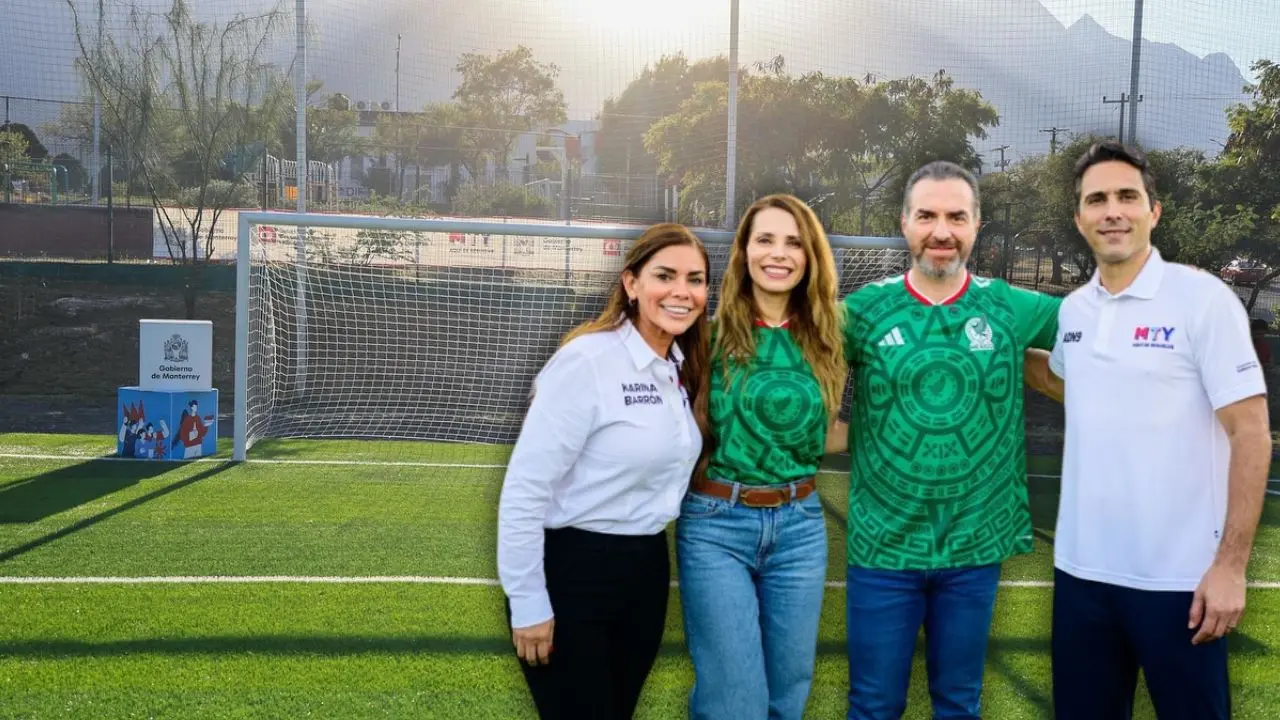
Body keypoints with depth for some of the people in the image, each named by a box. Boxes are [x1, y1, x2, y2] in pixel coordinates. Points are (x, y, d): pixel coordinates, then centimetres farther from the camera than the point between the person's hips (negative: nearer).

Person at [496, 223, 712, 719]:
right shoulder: (588, 360, -18)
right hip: (570, 572, -7)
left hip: (647, 569, 8)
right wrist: (529, 603, -17)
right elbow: (525, 487, -19)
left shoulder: (683, 370, 6)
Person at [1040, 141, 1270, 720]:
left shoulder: (1204, 298, -9)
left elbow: (1250, 432, -11)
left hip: (1179, 576, -5)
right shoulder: (1072, 310, 7)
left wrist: (1231, 564, -16)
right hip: (1081, 568, 5)